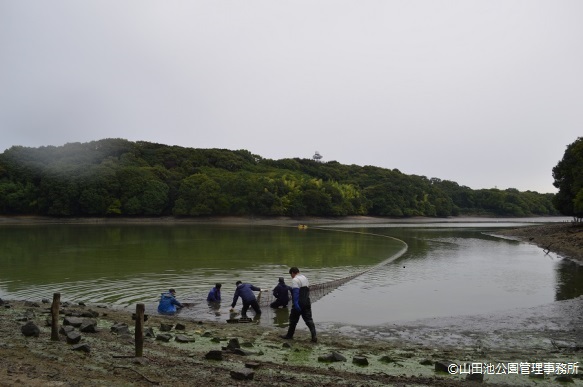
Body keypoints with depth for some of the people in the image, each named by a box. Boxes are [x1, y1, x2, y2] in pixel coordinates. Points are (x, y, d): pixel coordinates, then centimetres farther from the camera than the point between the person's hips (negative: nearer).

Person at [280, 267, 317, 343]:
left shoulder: (295, 280, -12)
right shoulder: (305, 278, 16)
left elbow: (295, 292, -22)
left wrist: (296, 304, -26)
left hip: (299, 304, -7)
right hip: (307, 303, 7)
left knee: (293, 320, 9)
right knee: (309, 319, 6)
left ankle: (289, 335, 22)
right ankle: (314, 337, -4)